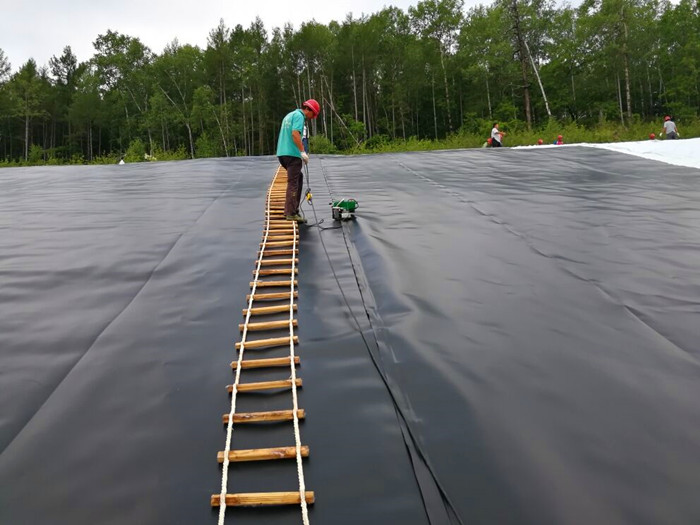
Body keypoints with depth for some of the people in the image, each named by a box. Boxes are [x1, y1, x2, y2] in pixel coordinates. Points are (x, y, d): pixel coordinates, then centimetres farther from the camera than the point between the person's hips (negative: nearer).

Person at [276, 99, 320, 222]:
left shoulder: (290, 115, 23)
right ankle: (291, 213, -7)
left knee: (299, 177, 19)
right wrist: (303, 152, -21)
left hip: (282, 152, 9)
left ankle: (292, 208, 16)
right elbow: (295, 133, -21)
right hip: (292, 154, -9)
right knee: (293, 183, -7)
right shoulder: (299, 116, -7)